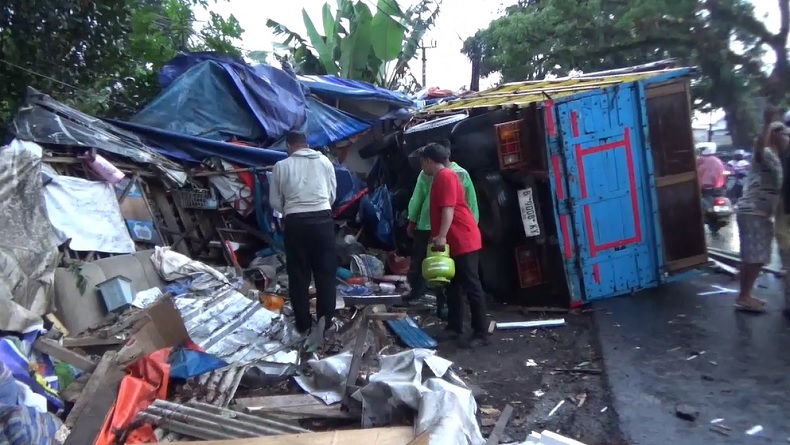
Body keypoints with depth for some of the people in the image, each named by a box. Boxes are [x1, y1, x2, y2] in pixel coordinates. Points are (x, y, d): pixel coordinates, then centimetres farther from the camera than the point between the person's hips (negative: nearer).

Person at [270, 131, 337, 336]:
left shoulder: (281, 166, 5)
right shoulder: (325, 161, 9)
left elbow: (275, 202, 7)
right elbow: (332, 195, 12)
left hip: (296, 222, -1)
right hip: (322, 219, 1)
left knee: (298, 275, 9)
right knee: (325, 272, 9)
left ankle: (303, 324, 15)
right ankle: (325, 319, 8)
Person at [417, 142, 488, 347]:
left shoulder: (445, 176, -11)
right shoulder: (440, 177, 19)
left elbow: (449, 208, -21)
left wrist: (441, 236, -26)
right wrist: (439, 237, 24)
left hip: (464, 241, -11)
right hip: (454, 242, 11)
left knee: (472, 286, -6)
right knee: (453, 285, 14)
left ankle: (481, 333, -2)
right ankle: (455, 327, 23)